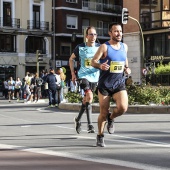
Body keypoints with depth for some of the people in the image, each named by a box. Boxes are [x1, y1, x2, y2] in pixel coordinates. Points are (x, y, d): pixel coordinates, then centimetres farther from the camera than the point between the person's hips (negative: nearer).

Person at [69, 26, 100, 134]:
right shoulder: (80, 47, -5)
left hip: (95, 76, 4)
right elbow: (71, 59, 9)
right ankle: (90, 124, -18)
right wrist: (73, 73, 5)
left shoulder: (99, 47, 0)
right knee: (89, 97, -22)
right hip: (83, 75, -4)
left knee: (86, 100, 14)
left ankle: (78, 120, 35)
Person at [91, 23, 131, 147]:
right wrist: (100, 65, -33)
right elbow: (93, 62, -12)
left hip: (119, 84, 3)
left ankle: (111, 118, 14)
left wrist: (127, 68, 5)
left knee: (123, 107, -20)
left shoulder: (124, 47, 6)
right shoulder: (104, 47, -9)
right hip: (105, 84, -3)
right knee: (103, 113, 2)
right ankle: (100, 136, 23)